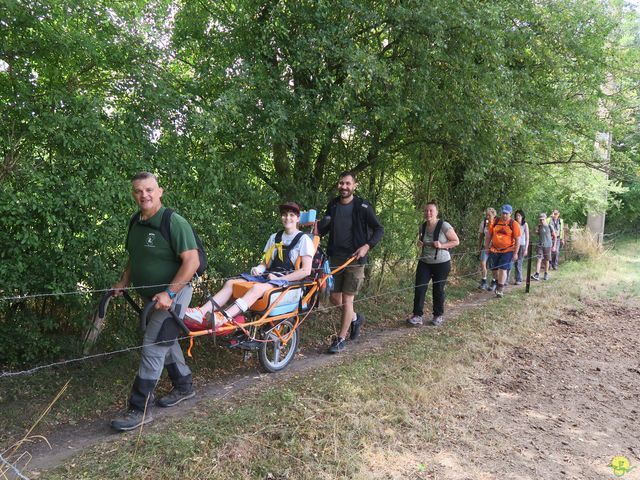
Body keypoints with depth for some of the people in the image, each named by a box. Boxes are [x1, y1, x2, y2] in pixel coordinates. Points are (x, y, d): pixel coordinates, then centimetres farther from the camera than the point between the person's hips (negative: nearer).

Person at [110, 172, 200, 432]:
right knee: (165, 341, 19)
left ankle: (140, 410, 0)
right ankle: (184, 387, 37)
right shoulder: (135, 222, 6)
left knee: (152, 347, -9)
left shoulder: (174, 222, -20)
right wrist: (123, 282, 5)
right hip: (152, 295, 9)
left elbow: (192, 261, -24)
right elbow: (134, 257, 19)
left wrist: (169, 293, -28)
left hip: (173, 294, -9)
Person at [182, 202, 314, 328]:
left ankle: (221, 319, -56)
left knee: (257, 288, -37)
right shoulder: (274, 238, 19)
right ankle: (202, 312, -35)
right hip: (268, 276, 7)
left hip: (287, 280, -7)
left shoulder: (304, 239, 0)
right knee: (231, 283, -16)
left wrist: (279, 279, -13)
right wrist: (258, 268, -1)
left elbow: (306, 271, -8)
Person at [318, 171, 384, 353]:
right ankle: (355, 318, 36)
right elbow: (323, 229, 13)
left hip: (354, 259, -5)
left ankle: (341, 339, 11)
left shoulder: (362, 206, -7)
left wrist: (366, 246, -17)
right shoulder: (333, 205, 7)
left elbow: (379, 230, -3)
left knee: (347, 300, -3)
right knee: (334, 298, 8)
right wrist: (316, 230, -10)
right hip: (335, 257, 5)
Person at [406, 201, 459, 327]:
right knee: (419, 288, -6)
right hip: (424, 263, 4)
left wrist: (442, 245, -23)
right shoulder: (423, 226, 2)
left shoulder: (444, 226, -15)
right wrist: (419, 243, -4)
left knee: (438, 289, 7)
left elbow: (456, 241, -9)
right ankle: (417, 316, -2)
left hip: (441, 264, -4)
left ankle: (439, 315, 25)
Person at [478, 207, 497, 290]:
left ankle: (494, 283, 21)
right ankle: (484, 282, 4)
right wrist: (480, 247, 12)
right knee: (482, 263, -8)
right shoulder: (484, 222, 0)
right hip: (485, 247, 3)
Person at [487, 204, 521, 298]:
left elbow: (517, 240, -7)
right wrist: (487, 247, 10)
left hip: (508, 251, -4)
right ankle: (498, 283, 36)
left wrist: (515, 253, -10)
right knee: (494, 269, 10)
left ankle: (500, 290, -3)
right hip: (494, 250, 4)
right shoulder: (495, 222, 2)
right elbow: (489, 235, 11)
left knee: (503, 269, -9)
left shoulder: (514, 224, -7)